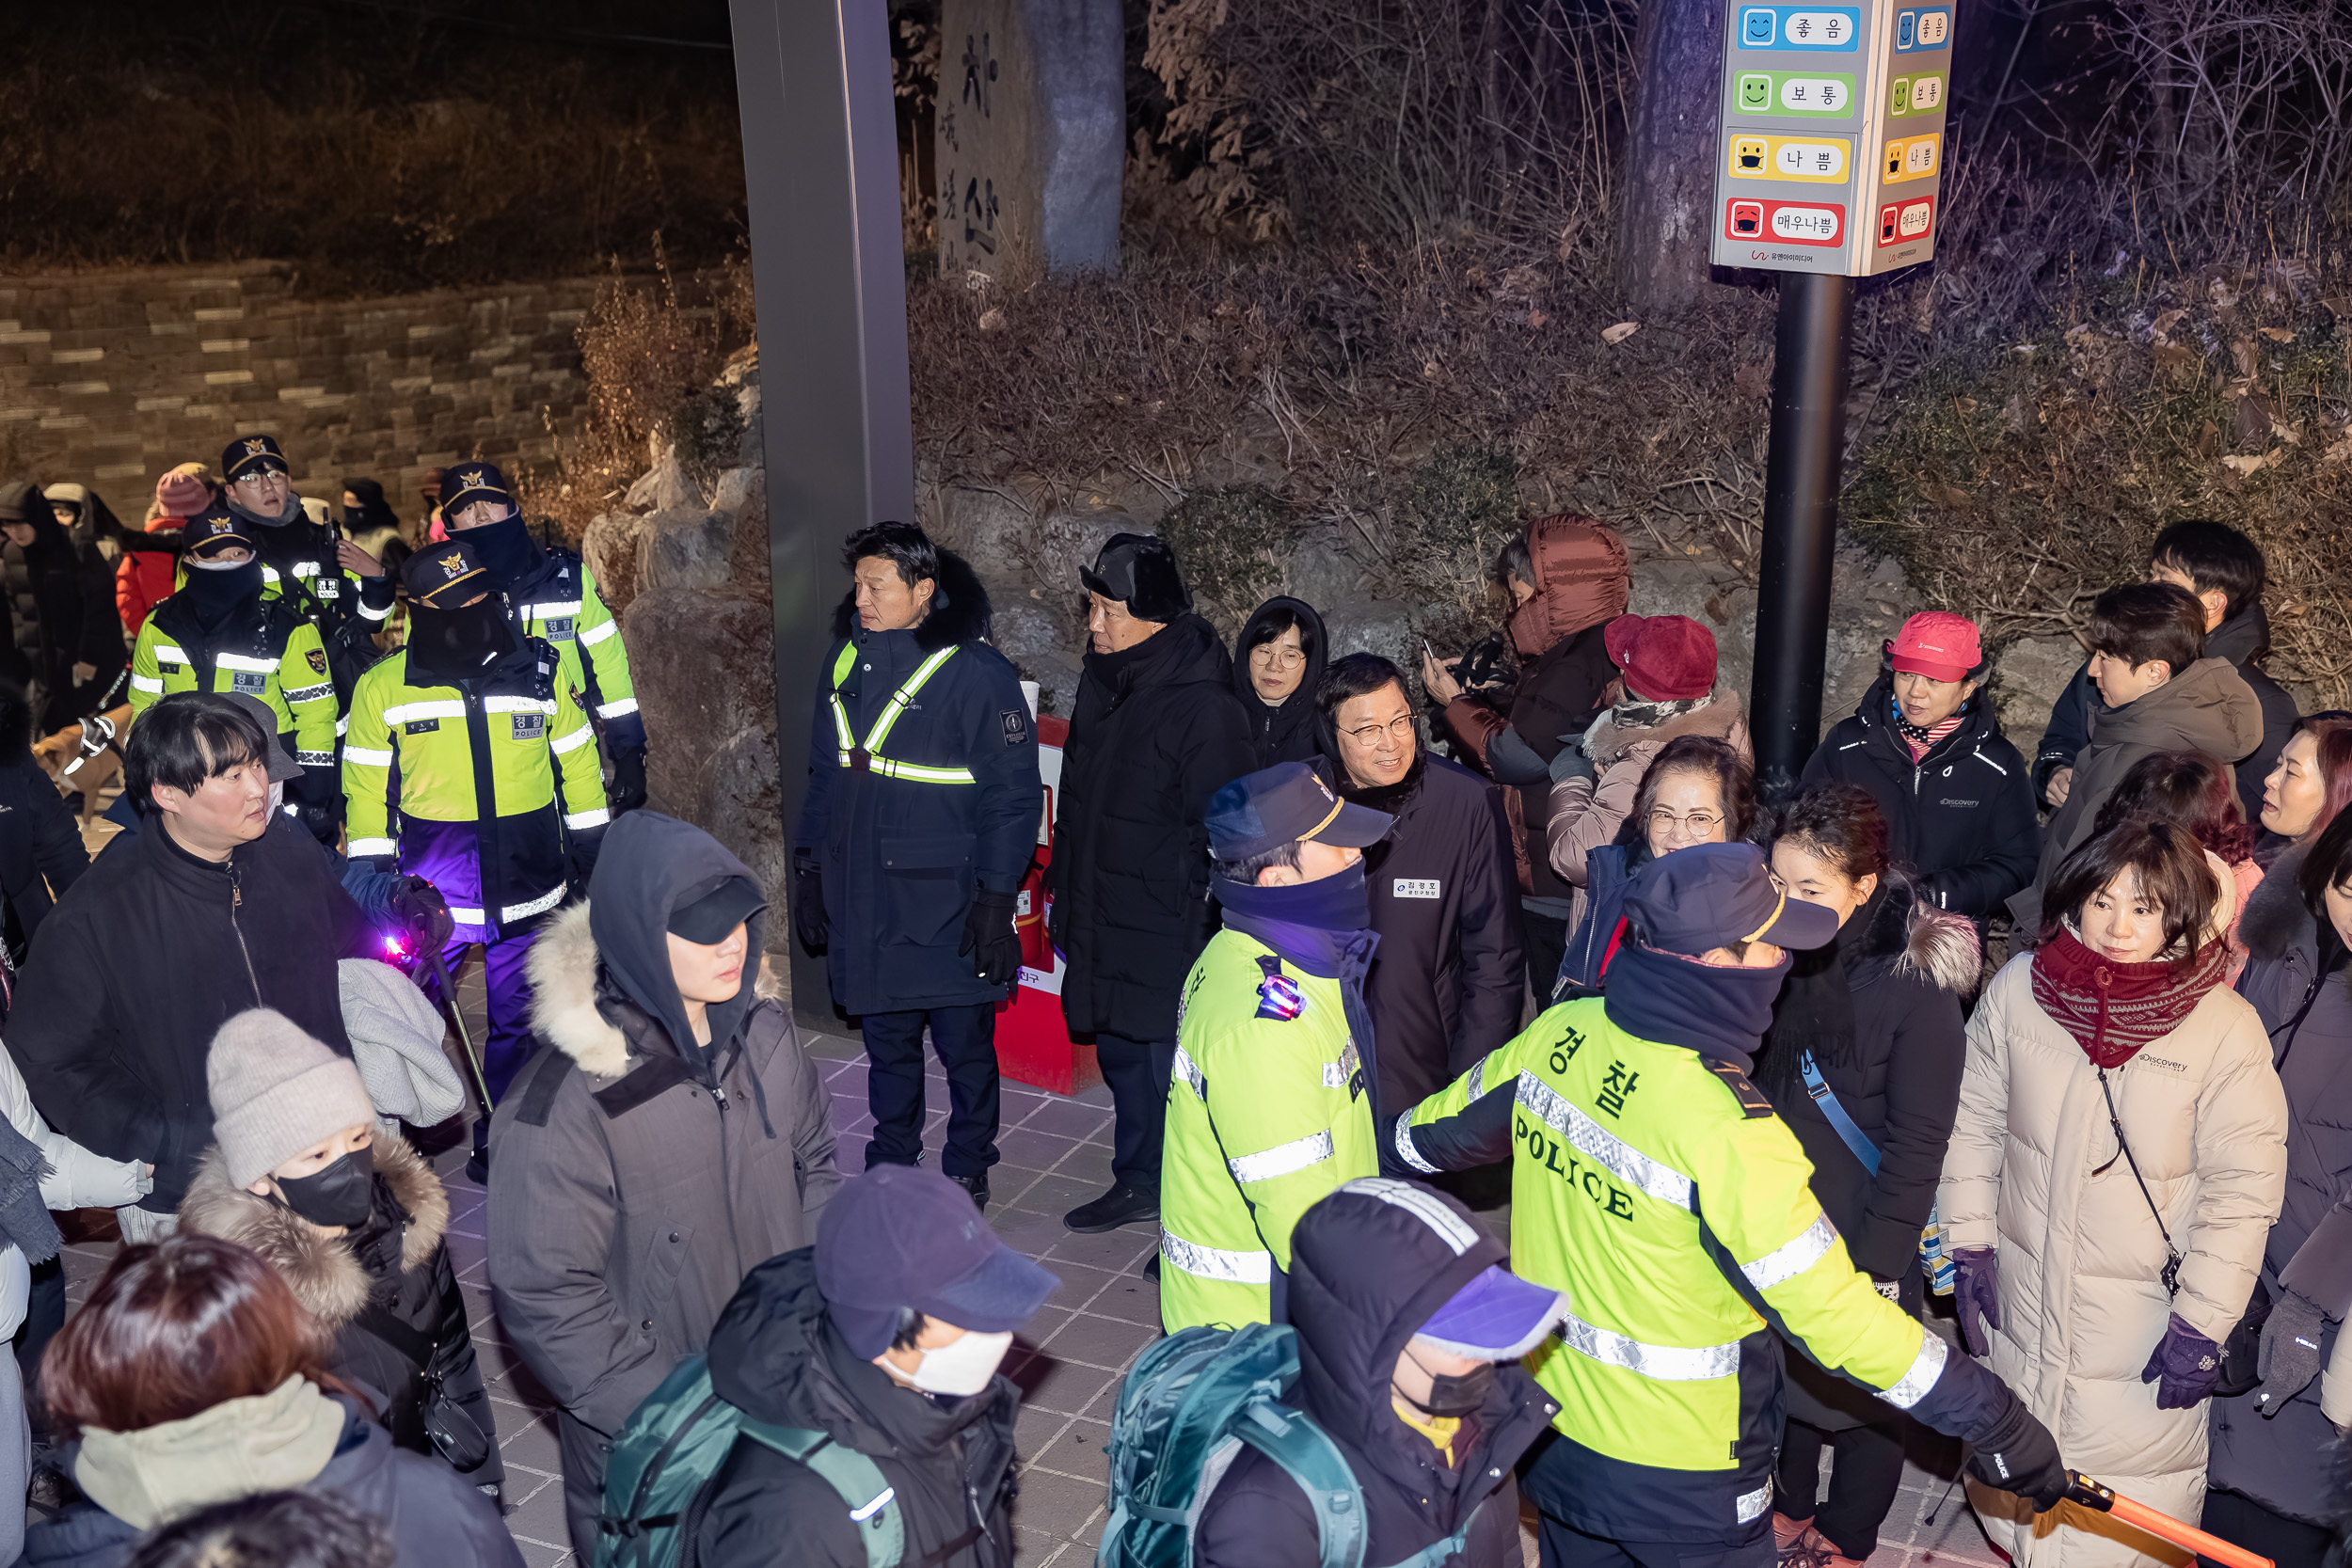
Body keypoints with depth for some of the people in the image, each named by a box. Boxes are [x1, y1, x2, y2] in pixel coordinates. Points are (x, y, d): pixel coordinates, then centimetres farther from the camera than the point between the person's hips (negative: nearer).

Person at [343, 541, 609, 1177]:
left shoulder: (539, 671, 2)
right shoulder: (383, 687, -2)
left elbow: (577, 765, 11)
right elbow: (367, 791, 2)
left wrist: (596, 854, 12)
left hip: (526, 889, 2)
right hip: (427, 893, -1)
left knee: (517, 1024, 12)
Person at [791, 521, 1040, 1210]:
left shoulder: (976, 672, -12)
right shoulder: (846, 660, 6)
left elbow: (1014, 797, -11)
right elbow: (826, 775, 15)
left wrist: (996, 897, -14)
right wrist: (809, 869, 13)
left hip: (946, 904, -5)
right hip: (865, 901, 5)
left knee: (964, 1048, 9)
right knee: (886, 1043, 17)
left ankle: (966, 1173, 27)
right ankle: (890, 1164, 34)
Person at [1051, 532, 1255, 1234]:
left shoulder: (1203, 705, -20)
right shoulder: (1102, 680, 6)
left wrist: (1199, 925, -17)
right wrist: (1061, 890, 19)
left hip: (1166, 936, -8)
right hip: (1102, 925, 8)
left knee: (1172, 1072, 2)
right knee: (1120, 1056, 21)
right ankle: (1139, 1183, 40)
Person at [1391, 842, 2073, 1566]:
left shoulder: (1559, 1036, -12)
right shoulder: (1726, 1129, -31)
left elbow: (1433, 1133, 6)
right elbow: (1835, 1316, -26)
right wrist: (1995, 1424, -17)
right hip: (1680, 1480, -5)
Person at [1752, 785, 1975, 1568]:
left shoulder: (1917, 987, -22)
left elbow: (1916, 1149, -17)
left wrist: (1875, 1264, -15)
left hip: (1867, 1240, -5)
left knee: (1866, 1395, 15)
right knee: (1786, 1374, 22)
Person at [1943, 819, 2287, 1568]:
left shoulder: (2225, 1029, -16)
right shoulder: (2018, 987, -8)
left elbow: (2243, 1187, -11)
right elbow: (1973, 1123, 2)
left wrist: (2202, 1324, -11)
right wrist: (1971, 1246, 2)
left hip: (2144, 1317, -3)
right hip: (2022, 1292, 3)